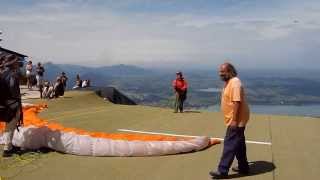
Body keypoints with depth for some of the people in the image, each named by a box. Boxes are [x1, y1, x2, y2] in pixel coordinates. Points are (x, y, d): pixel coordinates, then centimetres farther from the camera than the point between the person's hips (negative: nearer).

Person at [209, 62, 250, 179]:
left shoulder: (235, 83, -19)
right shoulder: (229, 82, 14)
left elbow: (237, 102, -26)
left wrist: (234, 120, -26)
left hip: (236, 121, -11)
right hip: (235, 120, 11)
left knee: (229, 145, -7)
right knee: (239, 144, 17)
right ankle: (243, 167, 28)